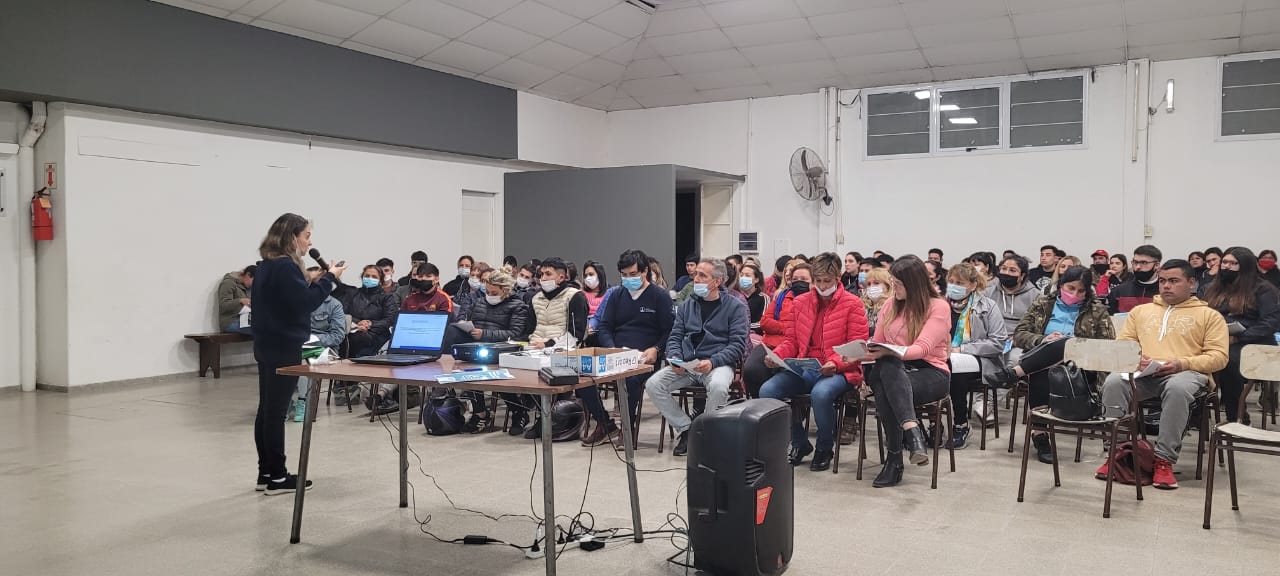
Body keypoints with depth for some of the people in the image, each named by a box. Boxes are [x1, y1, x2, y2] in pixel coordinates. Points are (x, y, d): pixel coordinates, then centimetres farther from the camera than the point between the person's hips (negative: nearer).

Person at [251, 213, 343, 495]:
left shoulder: (266, 266, 14)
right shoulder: (285, 266, -17)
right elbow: (306, 301, -19)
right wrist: (328, 277, -11)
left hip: (269, 345, 10)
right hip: (284, 348, -10)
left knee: (267, 410, 12)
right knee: (276, 411, -4)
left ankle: (266, 474, 19)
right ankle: (277, 477, 2)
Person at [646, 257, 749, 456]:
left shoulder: (735, 306, 2)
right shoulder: (687, 306, 17)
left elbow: (738, 344, -5)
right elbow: (675, 337, 16)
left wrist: (712, 362, -19)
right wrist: (675, 358, -6)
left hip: (718, 363, -4)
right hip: (685, 365, 5)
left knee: (718, 386, -38)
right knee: (653, 384, -18)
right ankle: (685, 429, -5)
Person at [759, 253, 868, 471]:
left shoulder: (852, 304, 0)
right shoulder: (800, 302, 14)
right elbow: (792, 341, 17)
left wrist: (835, 363, -23)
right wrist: (776, 355, -5)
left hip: (838, 371, -4)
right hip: (804, 369, 5)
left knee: (820, 393, -38)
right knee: (767, 390, -21)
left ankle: (825, 448, -6)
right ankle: (800, 443, 3)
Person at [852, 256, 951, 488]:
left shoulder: (939, 307, -2)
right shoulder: (891, 306, 14)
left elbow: (922, 348, -16)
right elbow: (876, 345, 16)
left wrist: (887, 353, -32)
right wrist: (858, 354, -7)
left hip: (930, 373, -4)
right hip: (893, 370, 4)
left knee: (885, 389, -36)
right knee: (886, 365, -36)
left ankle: (894, 458, -36)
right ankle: (913, 432, -46)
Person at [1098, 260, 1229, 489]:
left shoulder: (1209, 315, 17)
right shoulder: (1141, 310, 27)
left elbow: (1219, 356, 5)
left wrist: (1182, 363, -12)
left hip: (1186, 373, -2)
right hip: (1142, 373, 3)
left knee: (1178, 388, -40)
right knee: (1113, 382, -32)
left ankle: (1164, 459, -33)